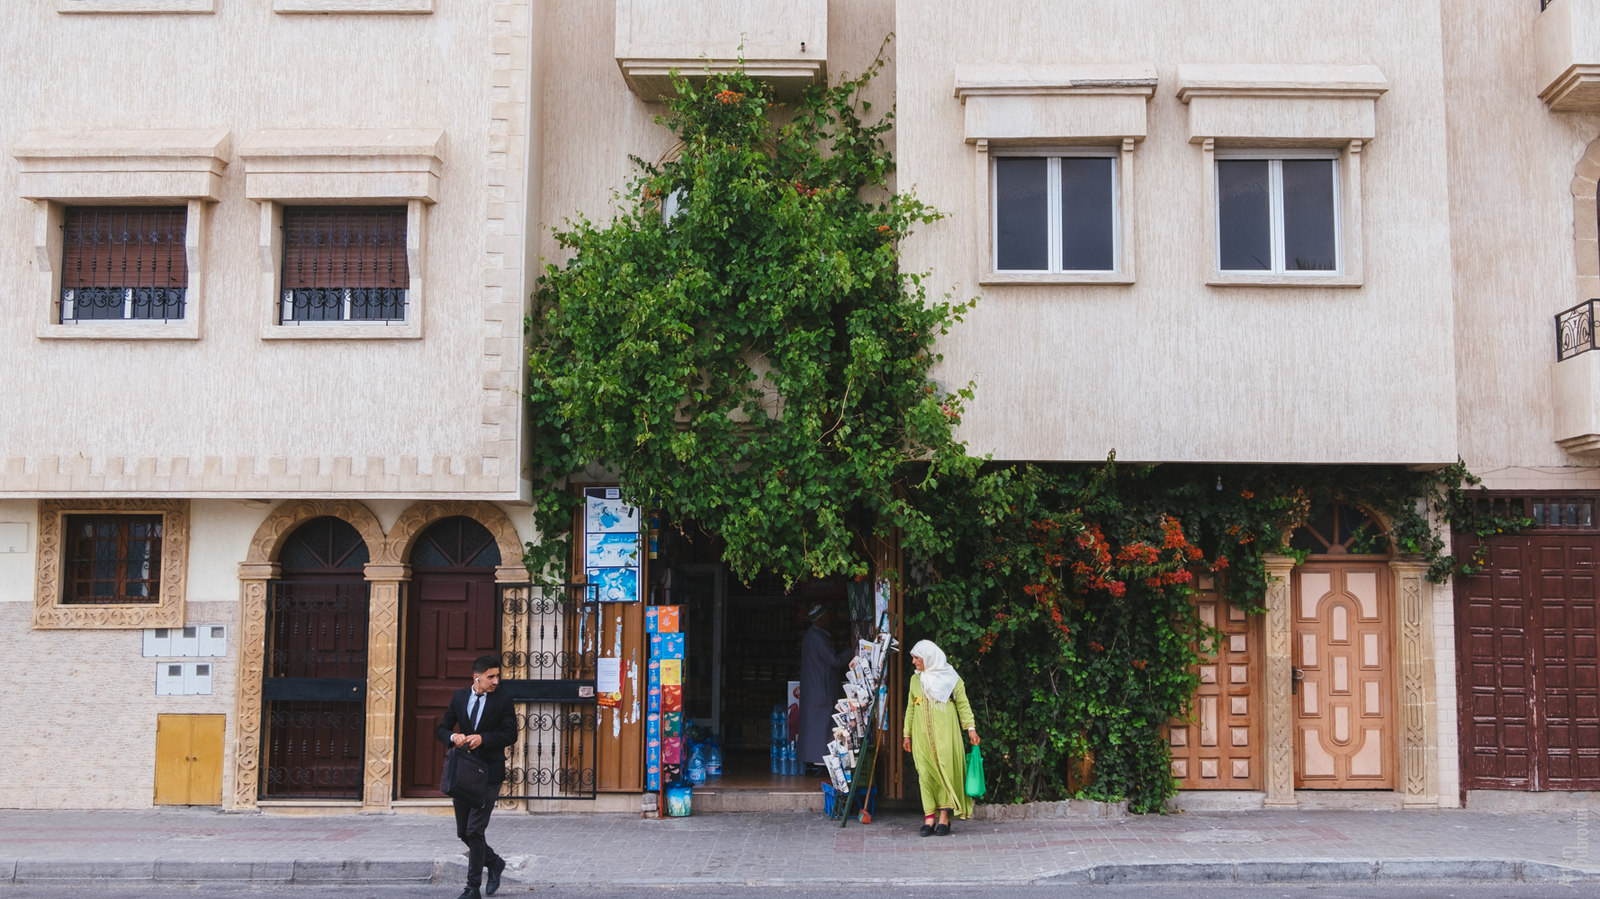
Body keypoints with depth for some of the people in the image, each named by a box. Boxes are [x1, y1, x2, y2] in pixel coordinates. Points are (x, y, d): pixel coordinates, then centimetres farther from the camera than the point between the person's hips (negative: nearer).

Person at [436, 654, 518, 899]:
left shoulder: (502, 700, -4)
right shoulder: (459, 697, 6)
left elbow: (510, 734, -7)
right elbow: (442, 729, 8)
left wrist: (483, 738, -21)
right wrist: (453, 737, -14)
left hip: (489, 771, -5)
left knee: (475, 830, -7)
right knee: (463, 831, 11)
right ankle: (494, 862, 36)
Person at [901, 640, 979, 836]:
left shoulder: (951, 678, 2)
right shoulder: (915, 679, 14)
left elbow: (963, 704, 2)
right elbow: (910, 708, 17)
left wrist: (970, 727, -7)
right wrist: (907, 734, 14)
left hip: (945, 733, -3)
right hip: (922, 735, 3)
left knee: (945, 771, -7)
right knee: (926, 773, -3)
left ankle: (944, 818, -3)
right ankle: (929, 818, 0)